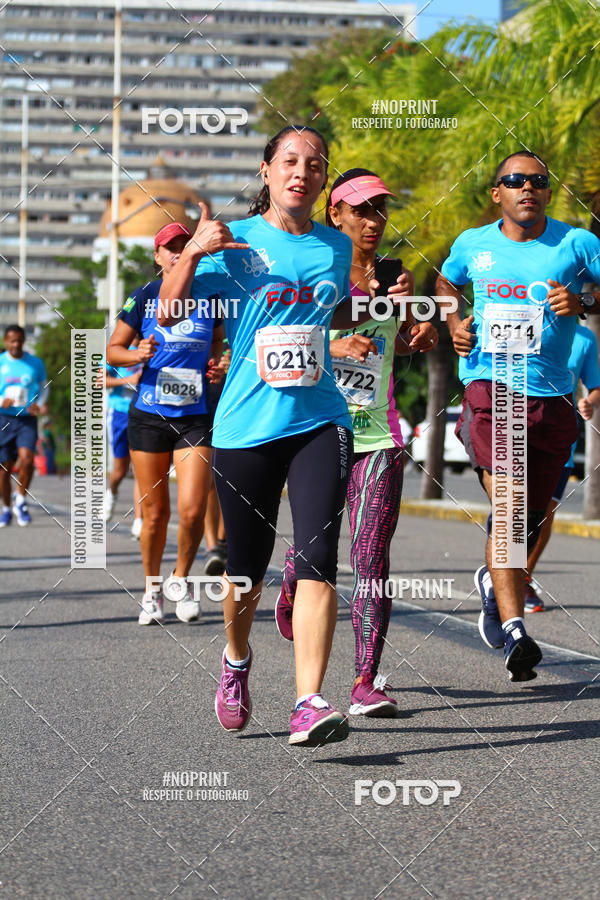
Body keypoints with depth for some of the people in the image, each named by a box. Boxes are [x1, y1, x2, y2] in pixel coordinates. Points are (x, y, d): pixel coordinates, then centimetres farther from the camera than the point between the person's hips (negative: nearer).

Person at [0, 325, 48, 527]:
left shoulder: (36, 363, 4)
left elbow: (44, 386, 19)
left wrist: (40, 405, 0)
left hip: (27, 419, 0)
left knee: (26, 457, -23)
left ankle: (20, 502, -6)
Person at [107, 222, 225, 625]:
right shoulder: (144, 298, 2)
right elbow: (112, 350, 7)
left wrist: (217, 364, 1)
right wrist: (137, 355, -14)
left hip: (196, 417, 0)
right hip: (149, 415, 0)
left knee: (193, 509, -12)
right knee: (155, 513, 4)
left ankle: (181, 580, 14)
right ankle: (151, 591, 23)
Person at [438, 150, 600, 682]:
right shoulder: (472, 245, 9)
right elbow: (447, 282, 29)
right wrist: (455, 323, 11)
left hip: (551, 397, 1)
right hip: (489, 385, -1)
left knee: (531, 517, 10)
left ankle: (495, 581, 42)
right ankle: (513, 630, -23)